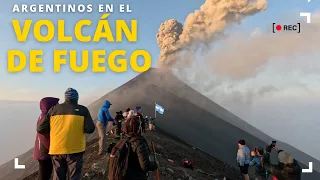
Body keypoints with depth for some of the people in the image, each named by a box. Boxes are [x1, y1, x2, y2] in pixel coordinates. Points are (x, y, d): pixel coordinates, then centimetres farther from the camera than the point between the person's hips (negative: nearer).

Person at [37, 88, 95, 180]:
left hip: (57, 149, 3)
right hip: (75, 149, -2)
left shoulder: (54, 109, 5)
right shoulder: (82, 110, -2)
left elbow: (40, 129, 3)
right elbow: (90, 129, -9)